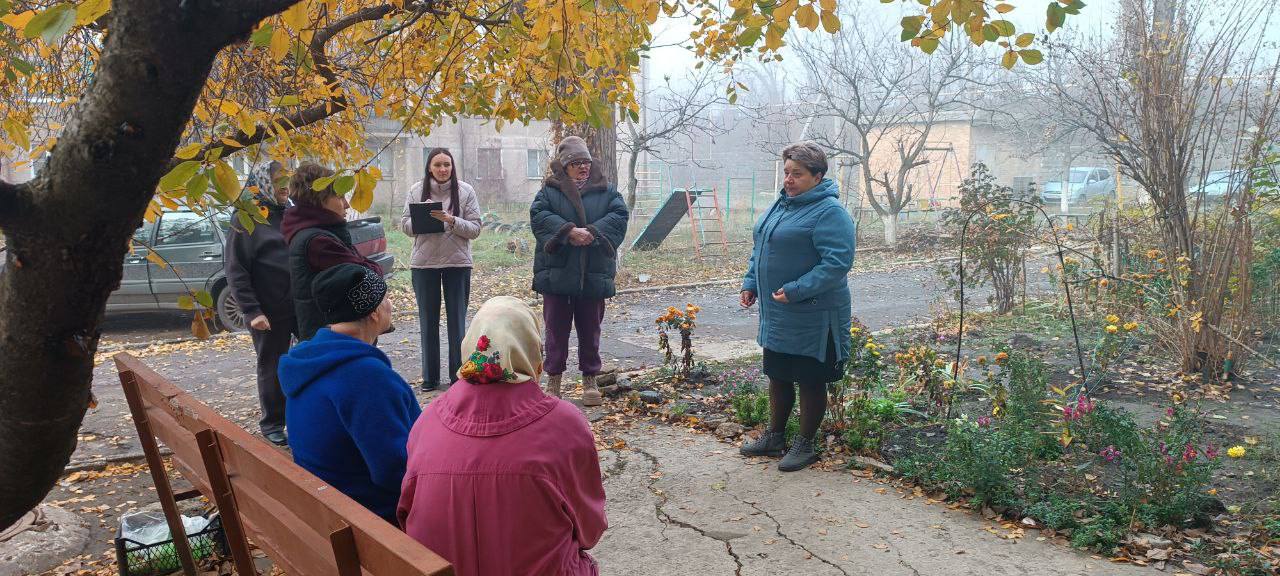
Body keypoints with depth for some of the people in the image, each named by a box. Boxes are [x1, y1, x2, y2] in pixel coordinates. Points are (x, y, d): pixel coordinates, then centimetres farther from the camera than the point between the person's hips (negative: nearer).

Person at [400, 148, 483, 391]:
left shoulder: (465, 191, -1)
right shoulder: (416, 191, 3)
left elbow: (475, 229, -4)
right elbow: (405, 226, 4)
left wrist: (451, 220, -20)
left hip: (457, 263, -1)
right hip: (424, 263, 2)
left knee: (457, 321, 3)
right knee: (428, 321, 8)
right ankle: (430, 376, 19)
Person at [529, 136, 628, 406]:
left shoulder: (606, 190, 10)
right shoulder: (549, 190, 6)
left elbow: (619, 216, -3)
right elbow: (538, 215, -9)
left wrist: (593, 232, -18)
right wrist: (568, 231, -22)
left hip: (593, 274, 1)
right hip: (556, 272, -1)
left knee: (590, 329, 9)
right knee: (556, 328, 5)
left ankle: (590, 380, 21)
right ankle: (553, 380, 17)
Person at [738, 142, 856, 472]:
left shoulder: (829, 212, -17)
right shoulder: (782, 204, 11)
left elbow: (838, 262, -25)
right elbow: (761, 249, 21)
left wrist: (796, 290, -27)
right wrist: (750, 283, 10)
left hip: (812, 317, -8)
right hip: (776, 315, 9)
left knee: (810, 381, 6)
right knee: (778, 376, 19)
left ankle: (805, 445, 20)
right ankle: (774, 436, 34)